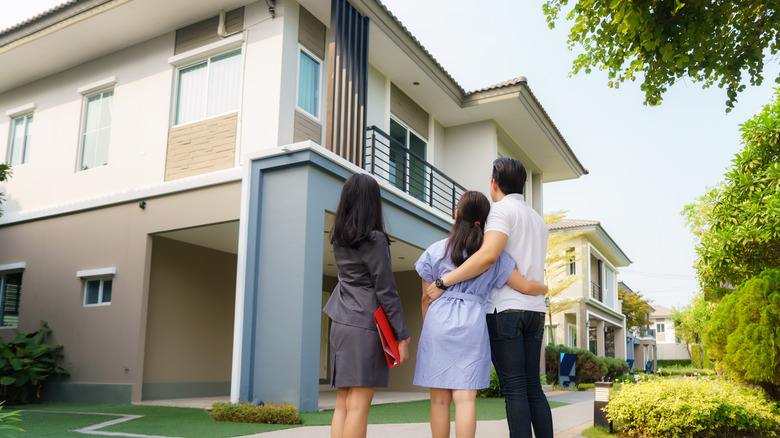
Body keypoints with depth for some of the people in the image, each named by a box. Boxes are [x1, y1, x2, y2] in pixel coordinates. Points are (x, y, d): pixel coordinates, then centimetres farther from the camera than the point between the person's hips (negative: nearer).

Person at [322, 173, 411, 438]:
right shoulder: (375, 239, -10)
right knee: (358, 406, -6)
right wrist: (401, 336, -7)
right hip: (365, 326, -7)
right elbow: (386, 292, -11)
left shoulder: (338, 239, 10)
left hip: (340, 324, 7)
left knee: (342, 404, 8)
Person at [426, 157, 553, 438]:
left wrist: (443, 281, -19)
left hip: (505, 309, -8)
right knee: (533, 387, 9)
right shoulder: (538, 219, 21)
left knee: (513, 388, -6)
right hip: (535, 310, 8)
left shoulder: (502, 210, -7)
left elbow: (488, 255, -23)